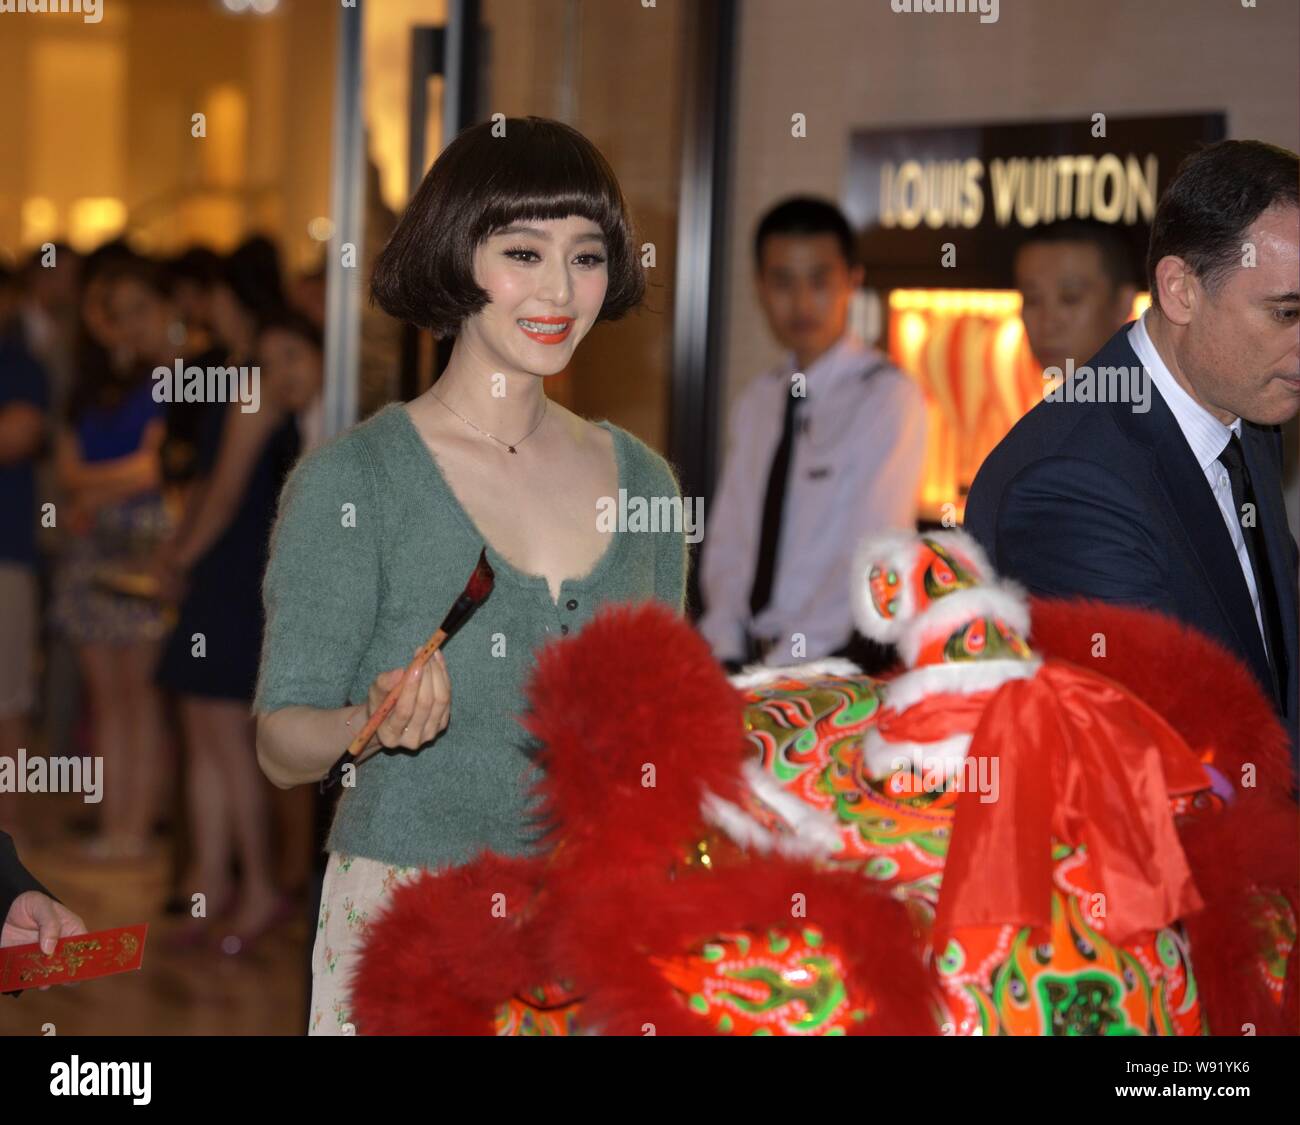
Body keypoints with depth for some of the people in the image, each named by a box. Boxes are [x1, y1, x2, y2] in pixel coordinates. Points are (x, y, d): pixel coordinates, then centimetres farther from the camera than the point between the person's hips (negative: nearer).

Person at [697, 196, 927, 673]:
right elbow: (727, 545, 13)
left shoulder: (888, 396, -5)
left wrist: (785, 663, -16)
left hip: (839, 663, -5)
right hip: (746, 658, 5)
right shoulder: (756, 403, 15)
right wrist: (725, 650, -3)